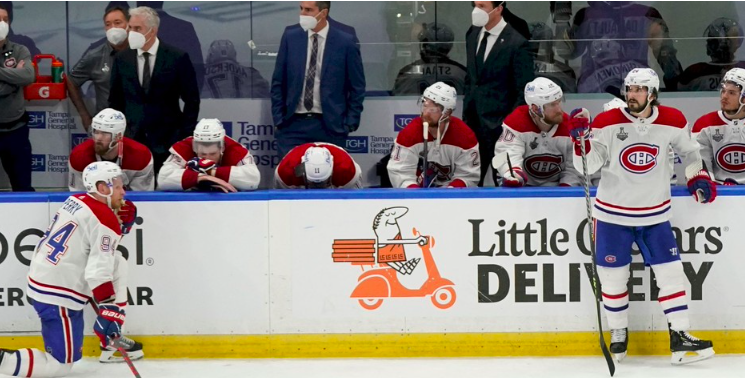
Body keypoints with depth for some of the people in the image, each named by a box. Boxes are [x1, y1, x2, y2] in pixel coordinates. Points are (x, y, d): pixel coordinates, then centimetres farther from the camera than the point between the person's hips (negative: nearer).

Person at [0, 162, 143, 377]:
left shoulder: (77, 200, 7)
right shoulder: (104, 220, -17)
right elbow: (99, 273, -22)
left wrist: (120, 221, 7)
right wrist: (110, 314, -20)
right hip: (58, 297, -9)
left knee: (118, 265, 19)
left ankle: (112, 341, 23)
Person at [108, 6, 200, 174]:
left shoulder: (177, 58, -4)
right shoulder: (122, 59, 5)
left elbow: (192, 100, 0)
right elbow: (115, 101, 13)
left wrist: (185, 136, -5)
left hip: (168, 141, -2)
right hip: (131, 140, 3)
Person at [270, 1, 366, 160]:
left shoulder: (346, 41, -3)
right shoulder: (290, 36, 3)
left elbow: (357, 86, 3)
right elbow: (278, 82, 9)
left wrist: (350, 124, -2)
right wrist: (278, 119, 4)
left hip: (330, 127, -2)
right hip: (292, 124, 2)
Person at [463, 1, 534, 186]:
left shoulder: (517, 44, -13)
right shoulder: (473, 35, 8)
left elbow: (524, 93, -12)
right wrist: (467, 114, 12)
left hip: (499, 125, -6)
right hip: (473, 122, 6)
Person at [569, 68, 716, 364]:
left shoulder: (672, 121, -6)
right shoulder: (607, 123, -13)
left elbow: (687, 148, 15)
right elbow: (588, 166, -12)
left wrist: (698, 176, 7)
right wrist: (581, 139, -28)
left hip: (655, 214, 2)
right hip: (613, 213, -1)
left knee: (670, 273, -1)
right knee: (613, 276, 4)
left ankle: (680, 338, 3)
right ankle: (618, 334, 22)